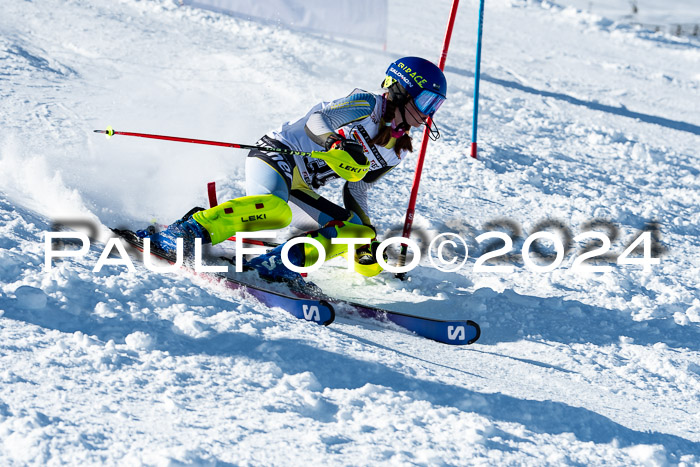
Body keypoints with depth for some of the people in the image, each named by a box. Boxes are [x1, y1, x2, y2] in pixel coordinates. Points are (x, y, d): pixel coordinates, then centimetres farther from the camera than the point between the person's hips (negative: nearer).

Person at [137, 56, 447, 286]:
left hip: (300, 187, 9)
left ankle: (277, 264, -17)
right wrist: (336, 145, -37)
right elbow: (317, 119, -18)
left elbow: (356, 191, 22)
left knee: (355, 230, -4)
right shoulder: (367, 106, -7)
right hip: (276, 155, -9)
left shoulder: (397, 150, 16)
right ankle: (193, 229, -34)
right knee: (277, 210, -38)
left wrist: (367, 237, 13)